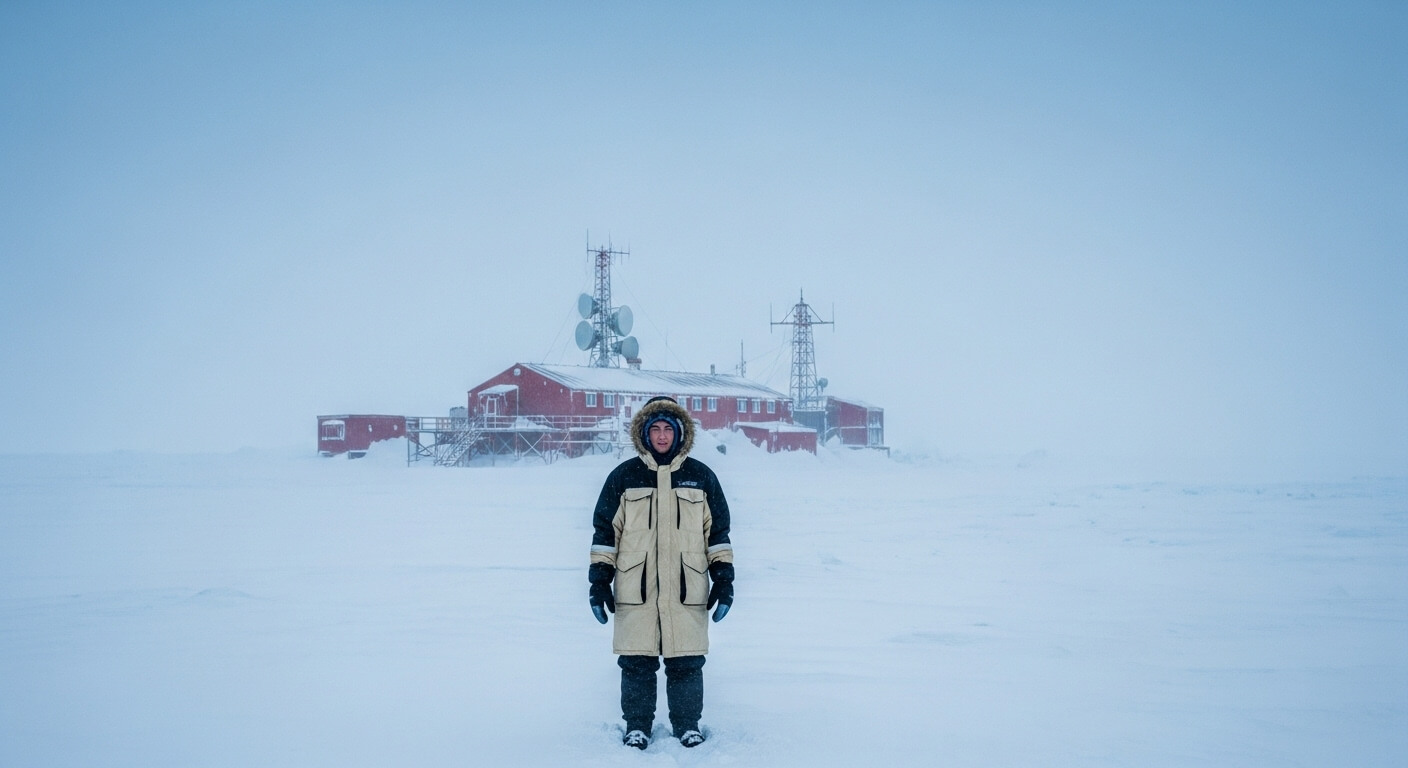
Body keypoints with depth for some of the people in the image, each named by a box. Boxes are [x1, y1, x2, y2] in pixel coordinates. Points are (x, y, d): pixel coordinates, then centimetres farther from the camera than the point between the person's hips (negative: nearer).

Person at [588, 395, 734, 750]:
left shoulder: (701, 476, 8)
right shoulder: (623, 477, 6)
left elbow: (718, 531, 11)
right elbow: (604, 530, 8)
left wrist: (724, 580, 5)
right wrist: (599, 581, 3)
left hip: (687, 590, 0)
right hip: (635, 590, 0)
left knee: (686, 664, 5)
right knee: (637, 663, 5)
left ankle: (687, 725, 20)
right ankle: (637, 725, 20)